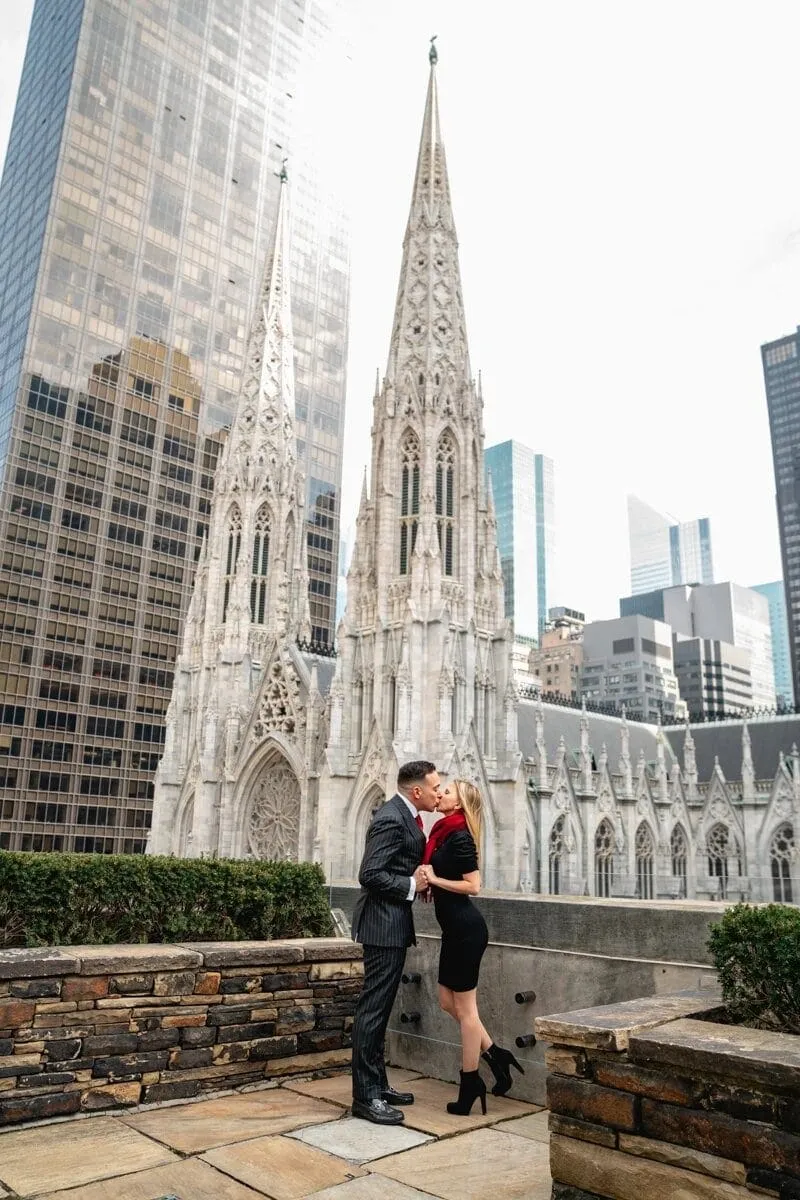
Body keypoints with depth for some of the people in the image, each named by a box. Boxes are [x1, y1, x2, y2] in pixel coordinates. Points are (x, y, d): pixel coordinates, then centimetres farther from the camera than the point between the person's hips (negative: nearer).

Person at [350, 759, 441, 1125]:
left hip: (394, 924, 11)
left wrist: (422, 880, 5)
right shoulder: (391, 819, -20)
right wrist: (412, 886, -17)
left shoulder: (405, 816, 11)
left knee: (379, 1008, 16)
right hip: (383, 923, -11)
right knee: (373, 1008, -2)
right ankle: (365, 1096, 6)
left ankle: (377, 1085, 27)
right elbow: (370, 875, -24)